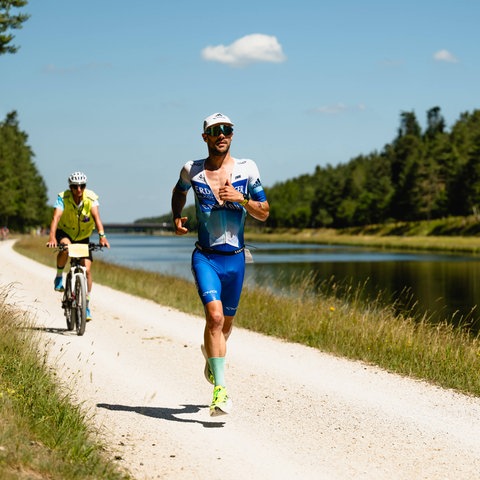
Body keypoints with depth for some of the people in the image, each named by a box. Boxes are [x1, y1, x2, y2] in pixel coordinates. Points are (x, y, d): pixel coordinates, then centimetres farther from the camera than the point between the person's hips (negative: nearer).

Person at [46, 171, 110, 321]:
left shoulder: (91, 198, -21)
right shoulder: (63, 198, -24)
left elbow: (96, 216, -34)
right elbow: (56, 217, -37)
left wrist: (102, 235, -51)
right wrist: (52, 237, -53)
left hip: (83, 237, 2)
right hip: (65, 233, -1)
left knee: (86, 269, -9)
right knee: (65, 245, -37)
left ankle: (86, 305, 5)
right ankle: (59, 277, -13)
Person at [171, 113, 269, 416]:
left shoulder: (247, 169, -2)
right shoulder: (192, 170, 0)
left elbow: (264, 213, 2)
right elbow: (179, 192, 23)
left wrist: (241, 198, -15)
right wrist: (177, 218, 5)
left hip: (235, 258, 2)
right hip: (205, 256, -2)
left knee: (226, 321, 15)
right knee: (215, 316, -20)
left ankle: (212, 354, 50)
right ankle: (220, 390, -20)